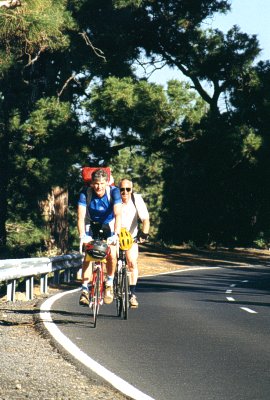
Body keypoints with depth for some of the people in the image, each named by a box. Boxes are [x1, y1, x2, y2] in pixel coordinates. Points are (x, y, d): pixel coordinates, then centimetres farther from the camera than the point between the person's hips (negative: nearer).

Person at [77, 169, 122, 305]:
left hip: (109, 225, 0)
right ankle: (85, 289, -12)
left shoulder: (114, 192, -25)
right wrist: (82, 236, -44)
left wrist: (116, 234, -45)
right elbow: (81, 217, -29)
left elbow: (117, 214, -32)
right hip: (92, 226, 0)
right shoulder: (85, 194, -23)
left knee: (111, 254, -21)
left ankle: (109, 283, 0)